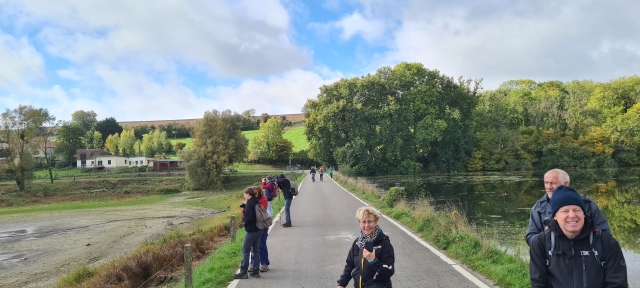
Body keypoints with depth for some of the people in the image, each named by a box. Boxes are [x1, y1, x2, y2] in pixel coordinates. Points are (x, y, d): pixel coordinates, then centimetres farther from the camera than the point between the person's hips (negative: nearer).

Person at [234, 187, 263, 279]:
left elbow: (248, 218, -24)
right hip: (259, 229, 9)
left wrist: (243, 219, -3)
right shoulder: (257, 202, 9)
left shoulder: (249, 204, -17)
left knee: (245, 250, 0)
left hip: (251, 230, -9)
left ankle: (243, 272, 5)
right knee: (256, 250, 13)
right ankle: (256, 271, 17)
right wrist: (244, 206, 8)